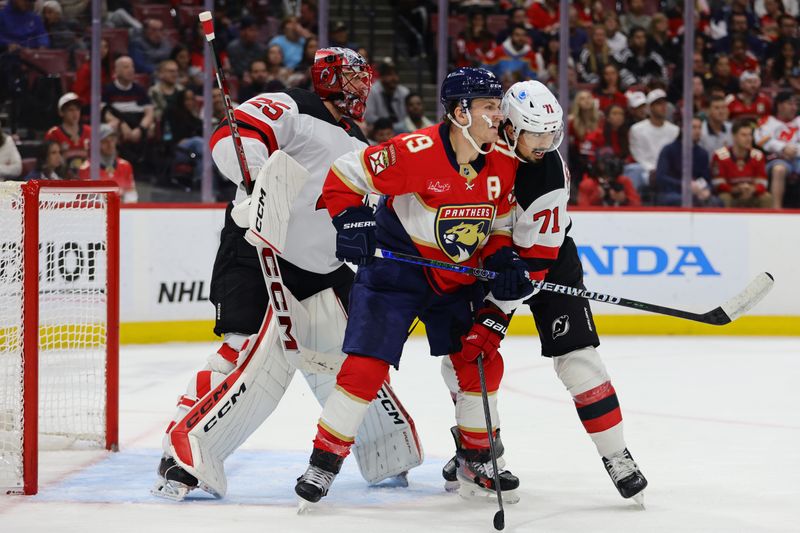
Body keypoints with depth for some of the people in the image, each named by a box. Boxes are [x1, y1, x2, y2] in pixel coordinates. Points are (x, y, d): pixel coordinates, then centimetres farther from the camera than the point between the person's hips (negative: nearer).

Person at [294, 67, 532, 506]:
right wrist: (351, 220, -27)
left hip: (458, 278, 6)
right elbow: (343, 175, -16)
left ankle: (475, 460, 24)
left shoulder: (502, 165, -4)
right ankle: (324, 462, -1)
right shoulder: (416, 152, -24)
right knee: (367, 365, -12)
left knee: (481, 362, 5)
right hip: (396, 268, -6)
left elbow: (498, 224, 9)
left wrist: (503, 262, -7)